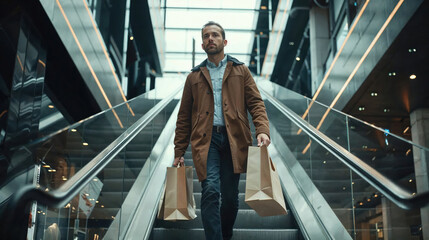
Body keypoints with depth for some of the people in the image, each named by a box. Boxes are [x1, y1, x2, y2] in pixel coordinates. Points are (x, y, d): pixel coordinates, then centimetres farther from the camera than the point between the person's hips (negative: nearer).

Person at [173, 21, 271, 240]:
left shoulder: (241, 71, 15)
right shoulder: (194, 76, 17)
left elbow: (256, 103, 6)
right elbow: (184, 116, 16)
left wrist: (262, 130, -13)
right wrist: (179, 152, 11)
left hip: (233, 139, 0)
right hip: (206, 139, 0)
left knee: (230, 196, 5)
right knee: (210, 191, -16)